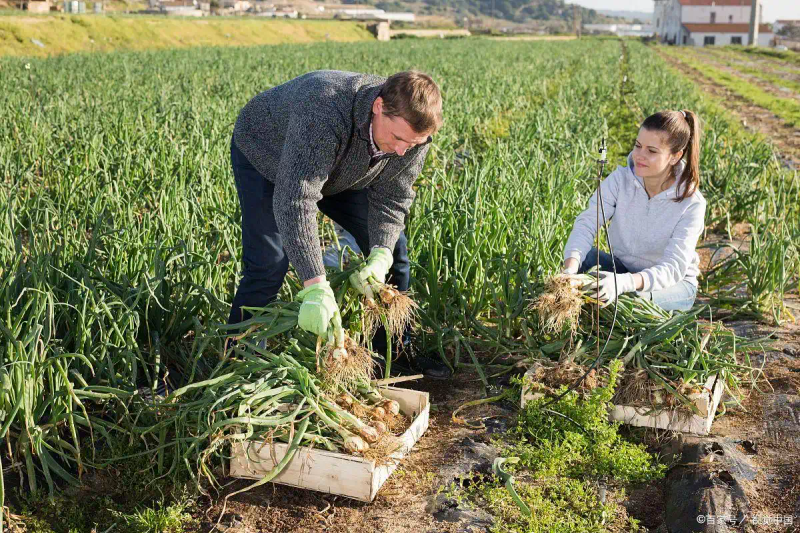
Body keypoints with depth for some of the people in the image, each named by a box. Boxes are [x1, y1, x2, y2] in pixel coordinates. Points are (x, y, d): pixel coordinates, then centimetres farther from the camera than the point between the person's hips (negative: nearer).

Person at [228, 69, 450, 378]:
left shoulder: (412, 128, -26)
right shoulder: (325, 113, -47)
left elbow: (390, 198, -18)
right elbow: (295, 201, -51)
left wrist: (381, 255, -37)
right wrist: (316, 286, -57)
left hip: (342, 171, 6)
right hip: (265, 156, -5)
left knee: (392, 247, 0)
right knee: (269, 264, -20)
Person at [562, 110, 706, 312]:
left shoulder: (691, 203, -22)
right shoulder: (620, 179, -13)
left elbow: (674, 267, -31)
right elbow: (587, 223, -25)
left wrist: (624, 283, -51)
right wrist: (570, 268, -47)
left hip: (675, 282, -3)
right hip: (623, 268, 3)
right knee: (583, 256, -27)